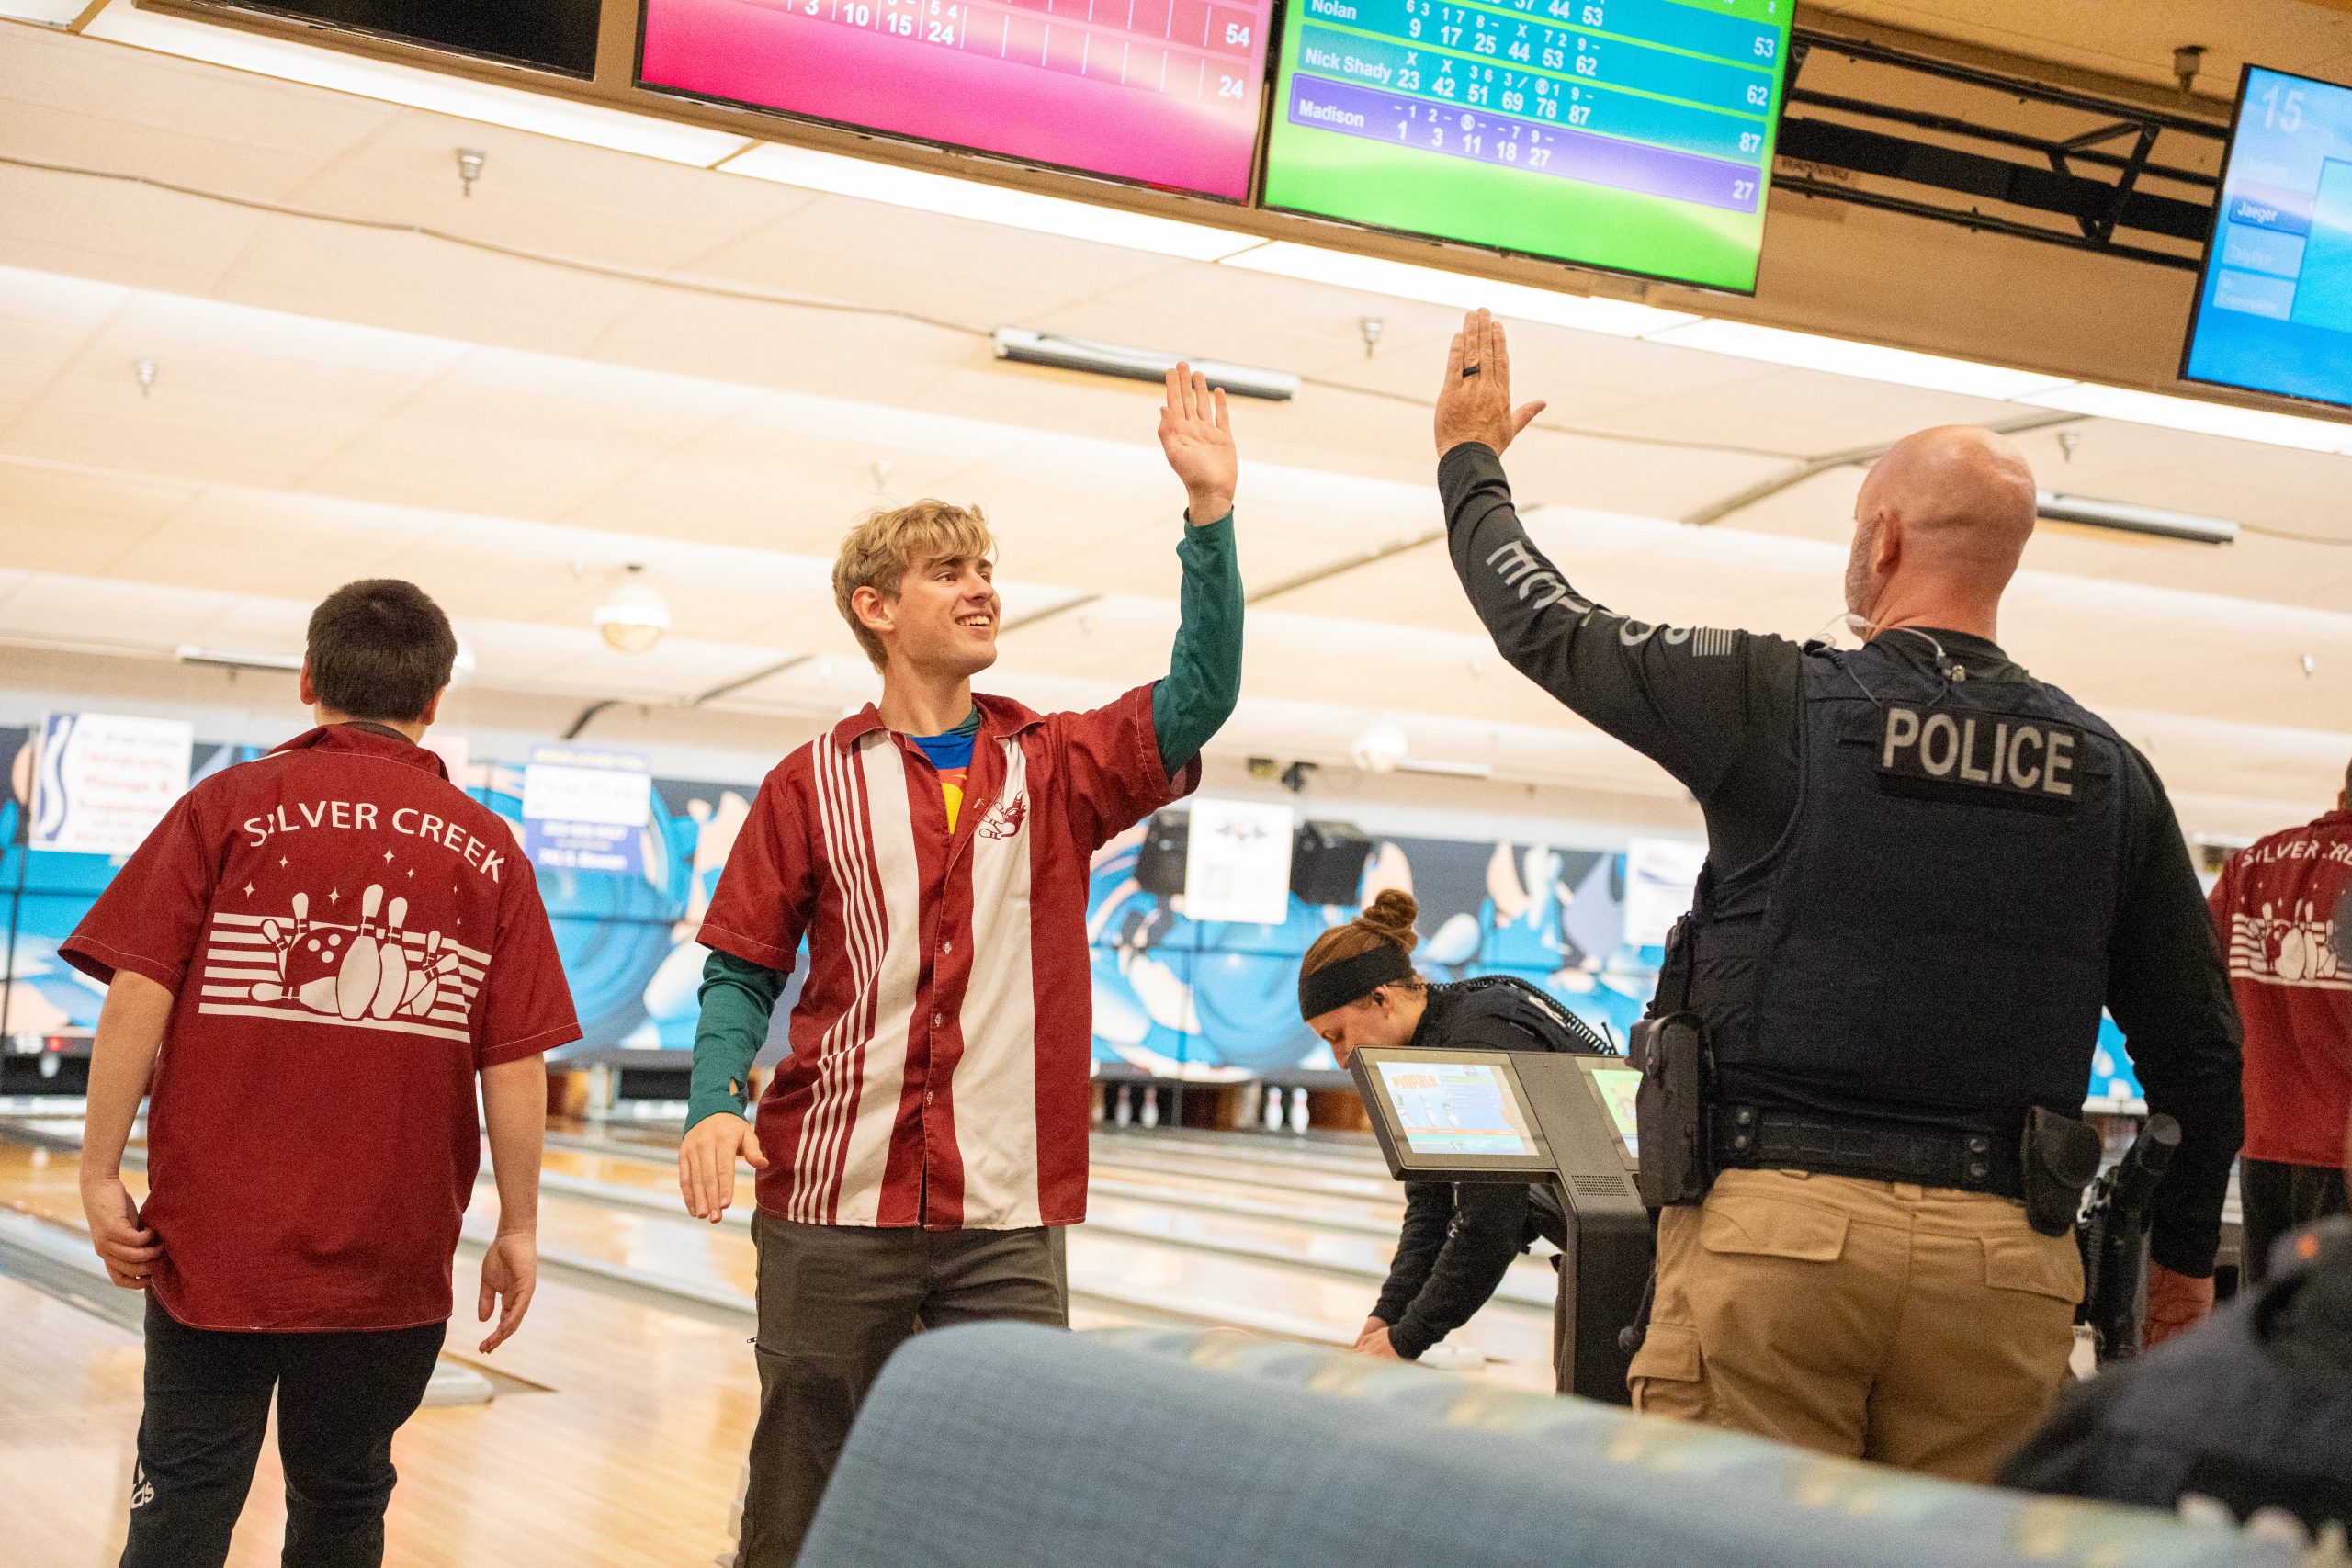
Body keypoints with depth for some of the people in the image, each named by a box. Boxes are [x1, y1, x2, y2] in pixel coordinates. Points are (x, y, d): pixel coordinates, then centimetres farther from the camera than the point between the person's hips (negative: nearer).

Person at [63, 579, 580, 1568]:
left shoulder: (230, 808, -1)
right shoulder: (486, 852, 2)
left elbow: (137, 1000, -9)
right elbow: (516, 1068, -1)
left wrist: (100, 1172, -3)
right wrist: (518, 1227, 7)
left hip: (216, 1238, -1)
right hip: (391, 1257, 1)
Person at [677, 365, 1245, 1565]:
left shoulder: (1056, 769, 8)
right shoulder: (814, 785, 3)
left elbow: (1198, 698, -7)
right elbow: (743, 971, 4)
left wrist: (1210, 507, -15)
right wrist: (713, 1104, -14)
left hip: (1008, 1220, 1)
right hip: (834, 1208, -1)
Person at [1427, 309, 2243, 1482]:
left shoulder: (1779, 704, -3)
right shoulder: (2108, 775, 8)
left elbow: (1545, 626, 9)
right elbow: (2198, 1047, 13)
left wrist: (1471, 457, 26)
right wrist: (2185, 1253, 26)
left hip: (1776, 1220, -3)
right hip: (2004, 1257, 3)